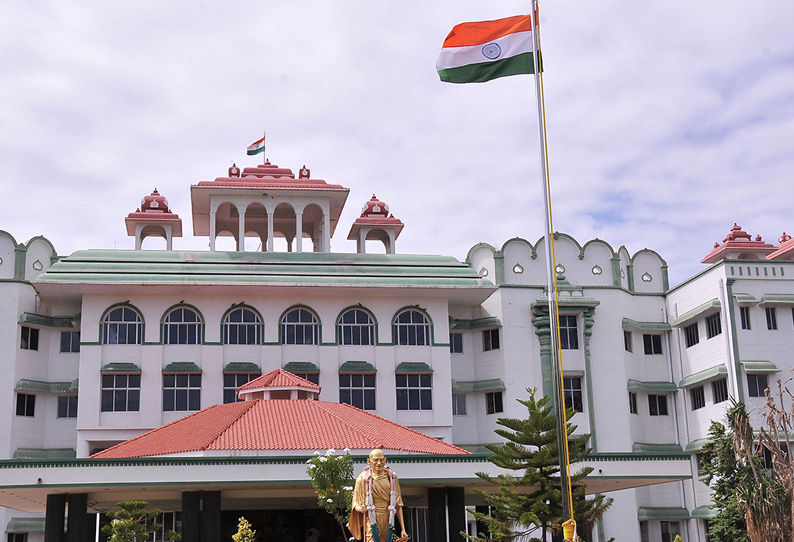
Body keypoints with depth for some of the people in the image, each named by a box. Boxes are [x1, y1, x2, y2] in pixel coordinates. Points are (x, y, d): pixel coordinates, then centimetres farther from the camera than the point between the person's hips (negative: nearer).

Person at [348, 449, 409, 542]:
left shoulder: (392, 477, 7)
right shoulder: (363, 478, -1)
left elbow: (398, 505, 9)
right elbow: (356, 505, 5)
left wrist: (403, 529, 5)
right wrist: (360, 508, -19)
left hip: (387, 521, 3)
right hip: (372, 521, -3)